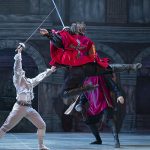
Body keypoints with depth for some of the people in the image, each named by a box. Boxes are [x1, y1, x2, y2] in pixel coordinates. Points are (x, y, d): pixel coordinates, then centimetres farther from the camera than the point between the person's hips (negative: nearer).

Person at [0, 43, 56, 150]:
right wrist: (19, 52, -11)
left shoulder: (30, 82, 17)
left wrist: (49, 71, 40)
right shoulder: (18, 80, -1)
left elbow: (40, 77, 31)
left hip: (29, 108, 7)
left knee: (42, 126, 9)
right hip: (20, 108, -7)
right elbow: (17, 66, -10)